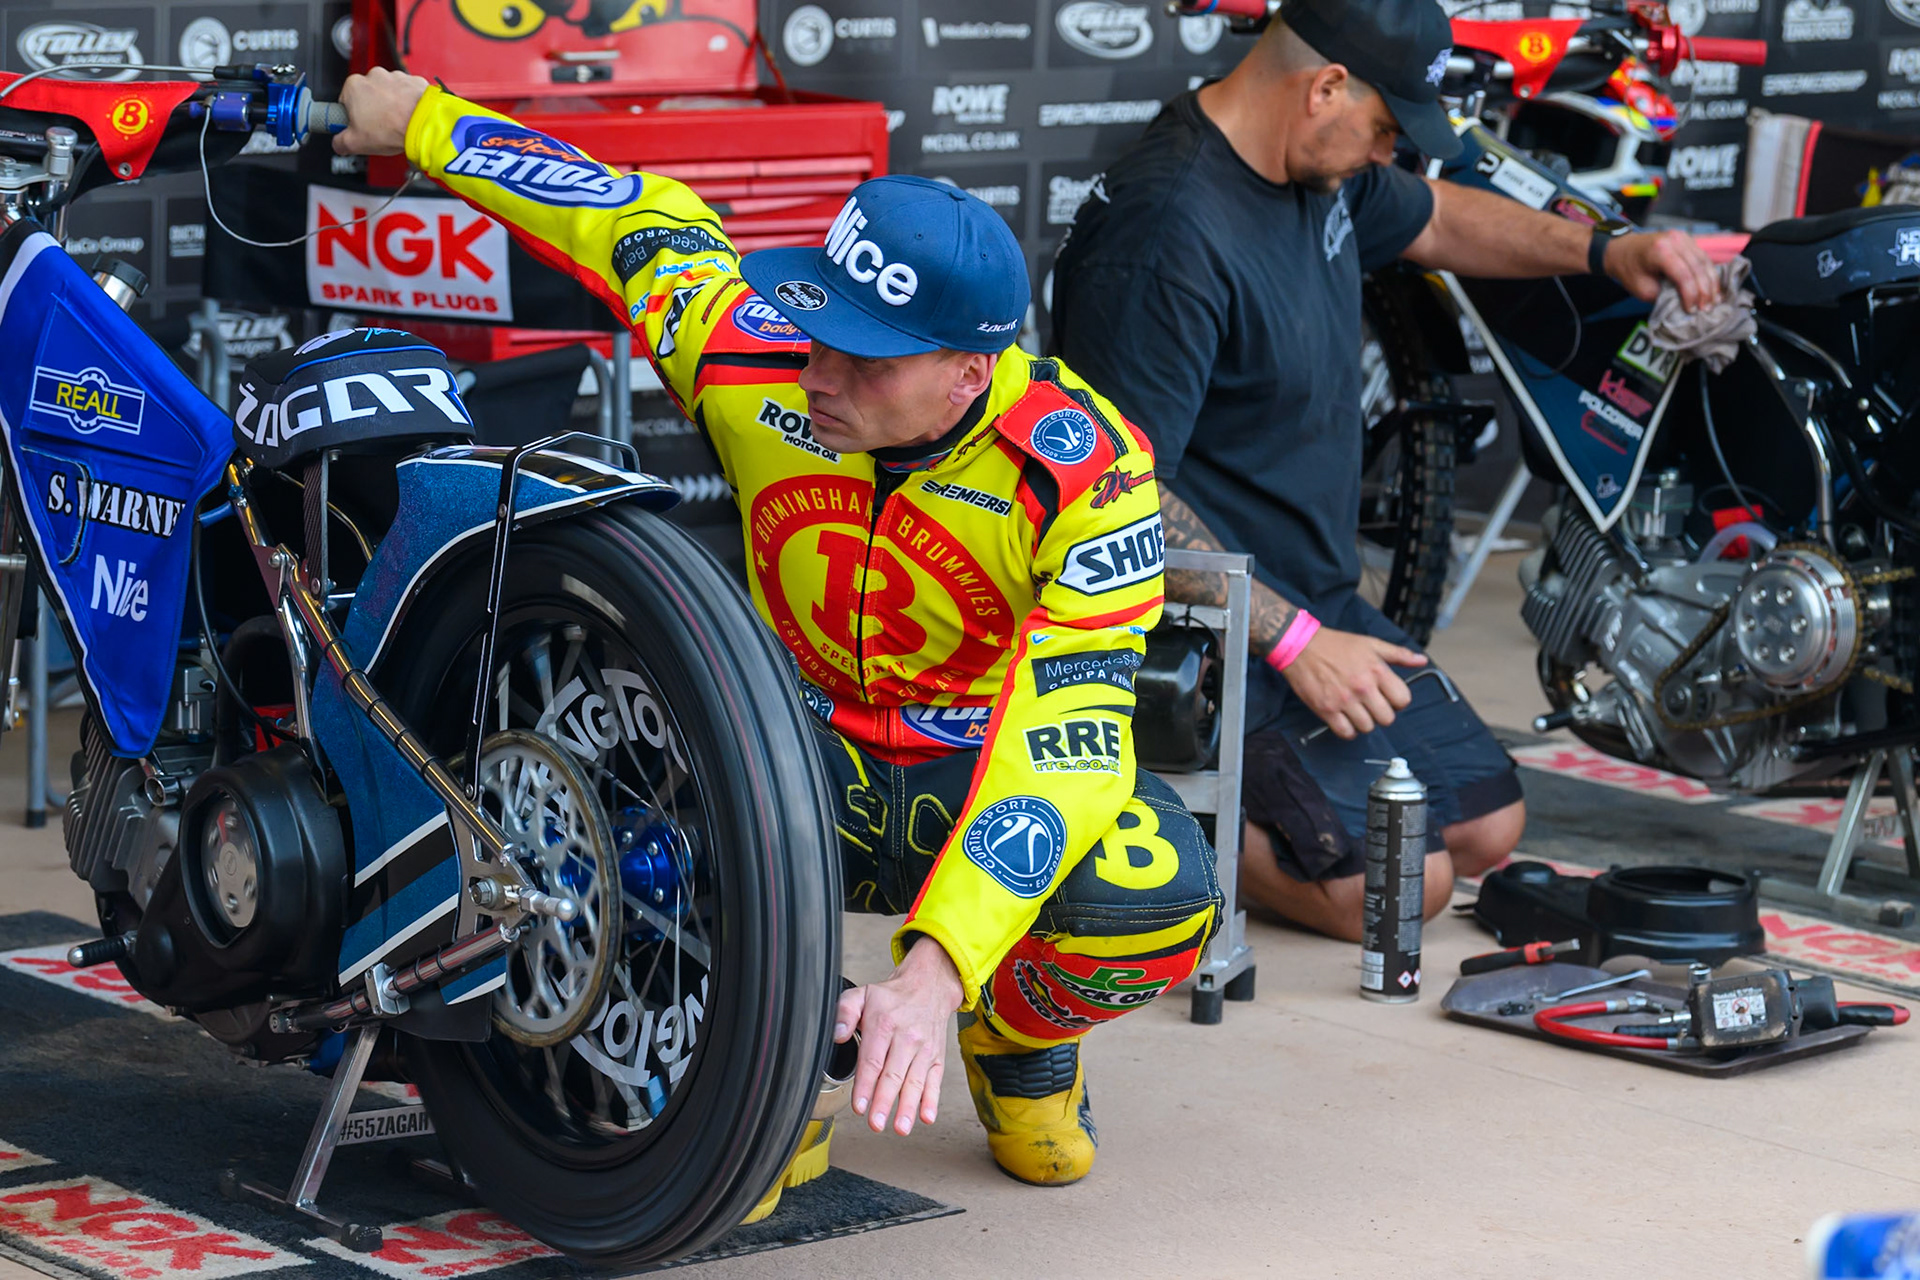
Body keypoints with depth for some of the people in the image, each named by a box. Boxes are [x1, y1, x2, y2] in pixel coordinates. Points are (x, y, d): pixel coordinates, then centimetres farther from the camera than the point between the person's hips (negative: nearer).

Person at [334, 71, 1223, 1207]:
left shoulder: (1090, 475, -28)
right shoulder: (753, 357, -19)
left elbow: (1067, 741, -35)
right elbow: (644, 221, 2)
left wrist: (932, 974, -47)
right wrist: (424, 120, 15)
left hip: (998, 766, -2)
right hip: (812, 755, 2)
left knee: (1158, 898, -35)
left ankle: (1015, 1038, 4)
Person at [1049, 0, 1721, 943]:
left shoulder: (1321, 171, 5)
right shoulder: (1168, 235, -26)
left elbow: (1434, 221, 29)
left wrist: (1602, 252, 14)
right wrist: (1293, 643, -25)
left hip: (1313, 602, 10)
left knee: (1487, 829, 12)